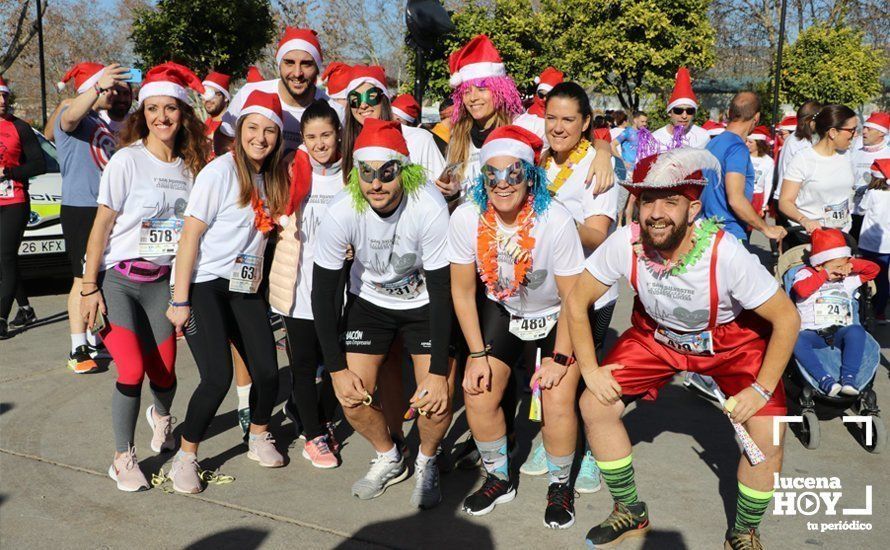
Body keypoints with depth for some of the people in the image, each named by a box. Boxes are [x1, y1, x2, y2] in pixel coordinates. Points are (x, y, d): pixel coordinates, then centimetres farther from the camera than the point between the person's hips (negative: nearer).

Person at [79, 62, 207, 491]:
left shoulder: (189, 166, 4)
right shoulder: (127, 160, -9)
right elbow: (102, 225, -8)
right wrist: (89, 287, -11)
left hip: (163, 281, 4)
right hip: (119, 279, -3)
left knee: (163, 374, 4)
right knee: (131, 372, -12)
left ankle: (161, 416, 41)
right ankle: (123, 457, 11)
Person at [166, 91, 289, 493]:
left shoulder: (272, 179, 9)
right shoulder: (221, 171, -11)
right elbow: (190, 236, -12)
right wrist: (180, 300, -15)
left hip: (245, 286, 6)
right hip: (203, 284, -6)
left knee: (267, 372, -1)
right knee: (218, 377, -15)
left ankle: (259, 439, 27)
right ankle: (185, 457, 8)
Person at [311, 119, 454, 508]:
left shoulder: (428, 208, -30)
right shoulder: (341, 212, -25)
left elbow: (442, 290, -23)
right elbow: (323, 291, -14)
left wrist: (439, 372, -24)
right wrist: (337, 369, -15)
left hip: (424, 301, -2)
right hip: (370, 299, 2)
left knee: (438, 397, -15)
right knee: (353, 396, -7)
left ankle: (426, 463, 18)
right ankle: (389, 460, 23)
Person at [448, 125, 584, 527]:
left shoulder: (555, 221, -30)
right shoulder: (466, 219, -21)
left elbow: (573, 298, -19)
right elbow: (462, 292, -9)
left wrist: (560, 358, -15)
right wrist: (478, 355, -9)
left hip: (557, 316, -3)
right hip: (501, 309, 3)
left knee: (557, 402, -14)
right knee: (478, 395, -5)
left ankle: (560, 486, 14)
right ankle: (499, 478, 21)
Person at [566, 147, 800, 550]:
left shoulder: (726, 253, -34)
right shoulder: (625, 244, -27)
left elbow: (787, 319, -23)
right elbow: (577, 301, -13)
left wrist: (761, 389, -23)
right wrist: (590, 370, -15)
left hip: (732, 342, -2)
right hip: (657, 336, 3)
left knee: (766, 437, -18)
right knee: (595, 406, -8)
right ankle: (630, 513, 16)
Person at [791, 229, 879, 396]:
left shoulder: (849, 279, 21)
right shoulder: (806, 274, 8)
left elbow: (873, 269, 20)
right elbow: (801, 289, -14)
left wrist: (852, 264, 5)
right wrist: (824, 274, -5)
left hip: (840, 332, 3)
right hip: (813, 333, -3)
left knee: (856, 330, -32)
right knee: (796, 340, -36)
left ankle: (849, 378, -36)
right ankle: (825, 379, -42)